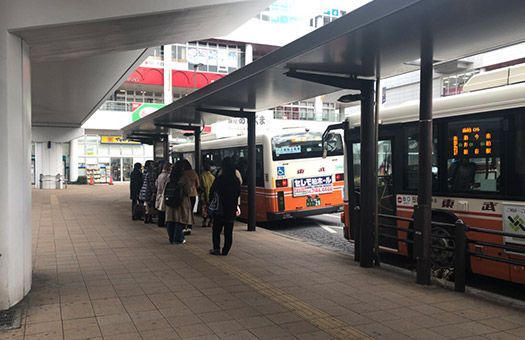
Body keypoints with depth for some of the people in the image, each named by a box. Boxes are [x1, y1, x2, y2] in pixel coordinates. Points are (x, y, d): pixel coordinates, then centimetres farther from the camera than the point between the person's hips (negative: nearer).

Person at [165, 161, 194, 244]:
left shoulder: (170, 177, 0)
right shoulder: (185, 178, -14)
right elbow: (188, 191, -11)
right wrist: (191, 188, 6)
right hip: (181, 202, -5)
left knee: (171, 221, 11)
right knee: (180, 220, 4)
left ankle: (171, 239, 19)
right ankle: (178, 239, 7)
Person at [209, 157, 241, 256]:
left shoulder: (219, 179, -12)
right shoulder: (236, 181, -2)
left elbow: (212, 193, -6)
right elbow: (238, 194, 7)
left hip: (219, 208, -3)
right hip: (231, 210, 3)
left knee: (216, 229, 11)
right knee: (228, 231, 9)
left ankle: (216, 248, 5)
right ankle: (225, 250, 9)